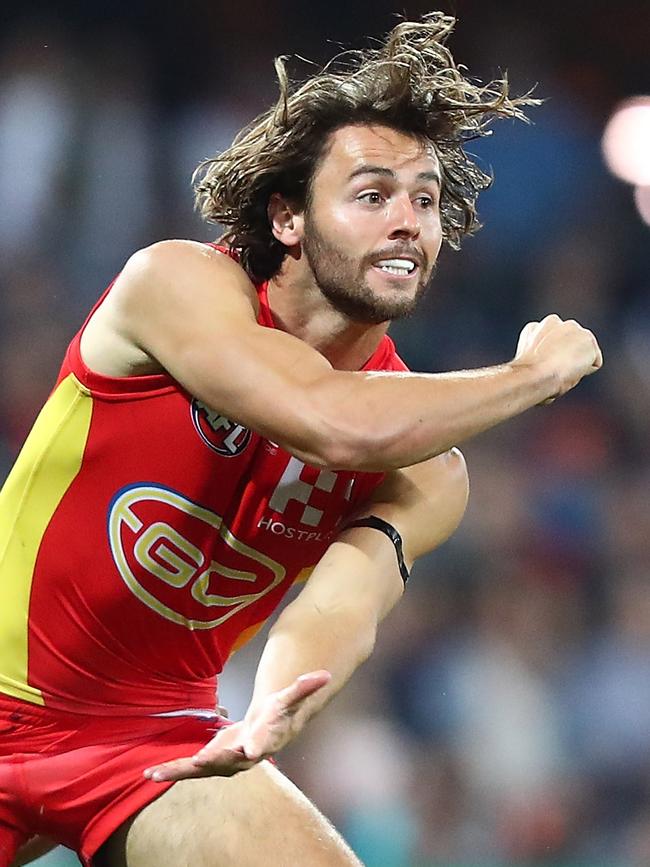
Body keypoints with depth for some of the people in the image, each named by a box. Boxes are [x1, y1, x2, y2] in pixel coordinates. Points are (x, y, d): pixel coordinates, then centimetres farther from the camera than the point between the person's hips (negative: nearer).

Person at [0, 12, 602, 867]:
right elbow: (337, 424, -28)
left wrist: (273, 717, -43)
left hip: (159, 740, 2)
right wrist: (536, 373, -15)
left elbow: (346, 599, -21)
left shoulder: (424, 468, -4)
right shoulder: (173, 282, -14)